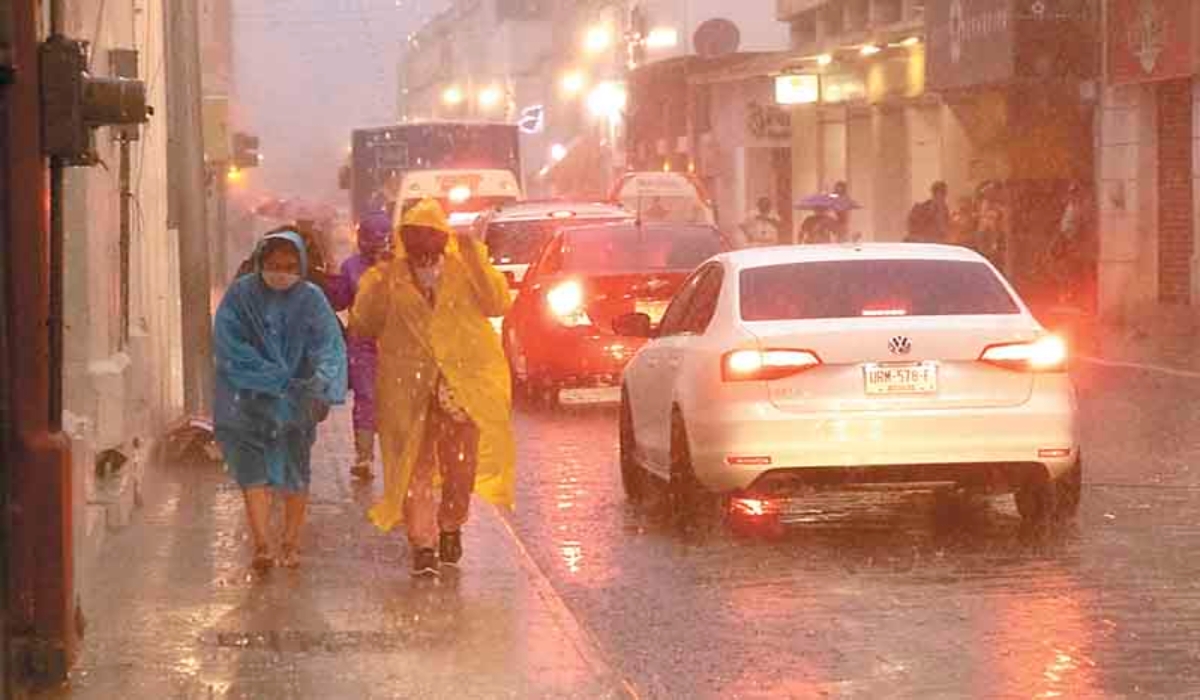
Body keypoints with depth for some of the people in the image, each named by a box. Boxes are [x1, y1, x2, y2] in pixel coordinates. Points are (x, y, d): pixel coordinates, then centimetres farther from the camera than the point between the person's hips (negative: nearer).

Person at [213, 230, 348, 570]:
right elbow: (229, 345, -12)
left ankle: (291, 543, 17)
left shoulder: (310, 299, -2)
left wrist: (321, 389, -31)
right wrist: (278, 380, -19)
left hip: (297, 402, 1)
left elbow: (330, 346, -12)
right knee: (253, 471, -10)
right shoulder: (240, 296, -4)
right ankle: (261, 545, -14)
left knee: (295, 475, 4)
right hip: (247, 399, -1)